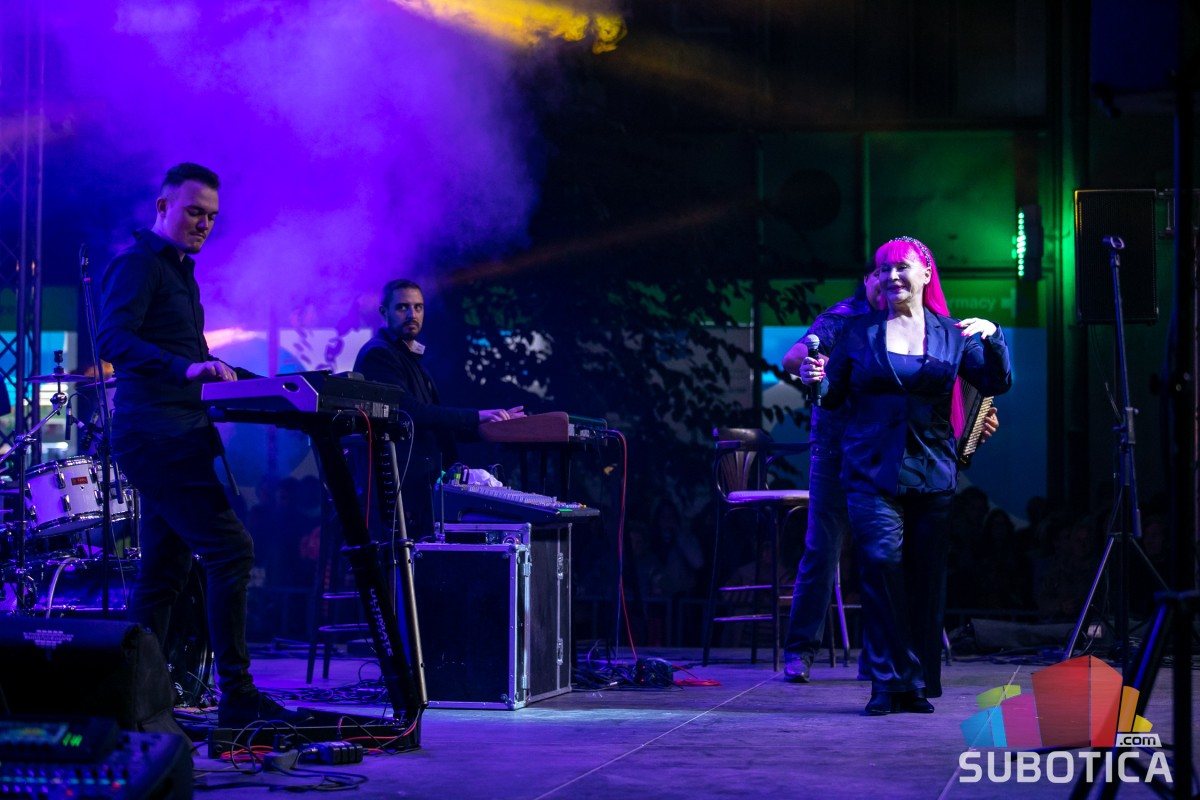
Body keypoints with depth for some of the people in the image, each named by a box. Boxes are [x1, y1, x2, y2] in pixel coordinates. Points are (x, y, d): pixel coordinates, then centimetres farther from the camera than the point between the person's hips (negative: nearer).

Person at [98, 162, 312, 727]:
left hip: (177, 436, 11)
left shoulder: (180, 272, 24)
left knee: (163, 572, 9)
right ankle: (236, 696, -16)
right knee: (230, 550, -16)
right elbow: (113, 338, -22)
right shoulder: (137, 263, -7)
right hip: (155, 432, -11)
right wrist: (185, 368, -34)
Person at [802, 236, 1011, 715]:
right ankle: (887, 681, -12)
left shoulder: (951, 335, 10)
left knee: (926, 580, 3)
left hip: (932, 473, 2)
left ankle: (919, 685, 13)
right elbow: (834, 397, 10)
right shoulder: (860, 333, 8)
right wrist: (818, 381, -11)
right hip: (872, 473, -1)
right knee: (881, 560, -17)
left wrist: (993, 339, -15)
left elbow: (996, 384, 2)